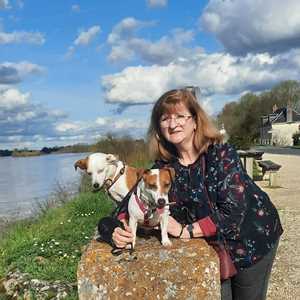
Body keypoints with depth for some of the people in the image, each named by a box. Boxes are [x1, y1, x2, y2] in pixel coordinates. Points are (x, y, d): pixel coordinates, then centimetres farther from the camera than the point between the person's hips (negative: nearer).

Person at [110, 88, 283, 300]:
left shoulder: (222, 153, -24)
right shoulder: (164, 165, -11)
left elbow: (233, 213, -30)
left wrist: (184, 231, -27)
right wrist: (122, 229, -27)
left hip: (252, 237, -3)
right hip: (212, 243, 3)